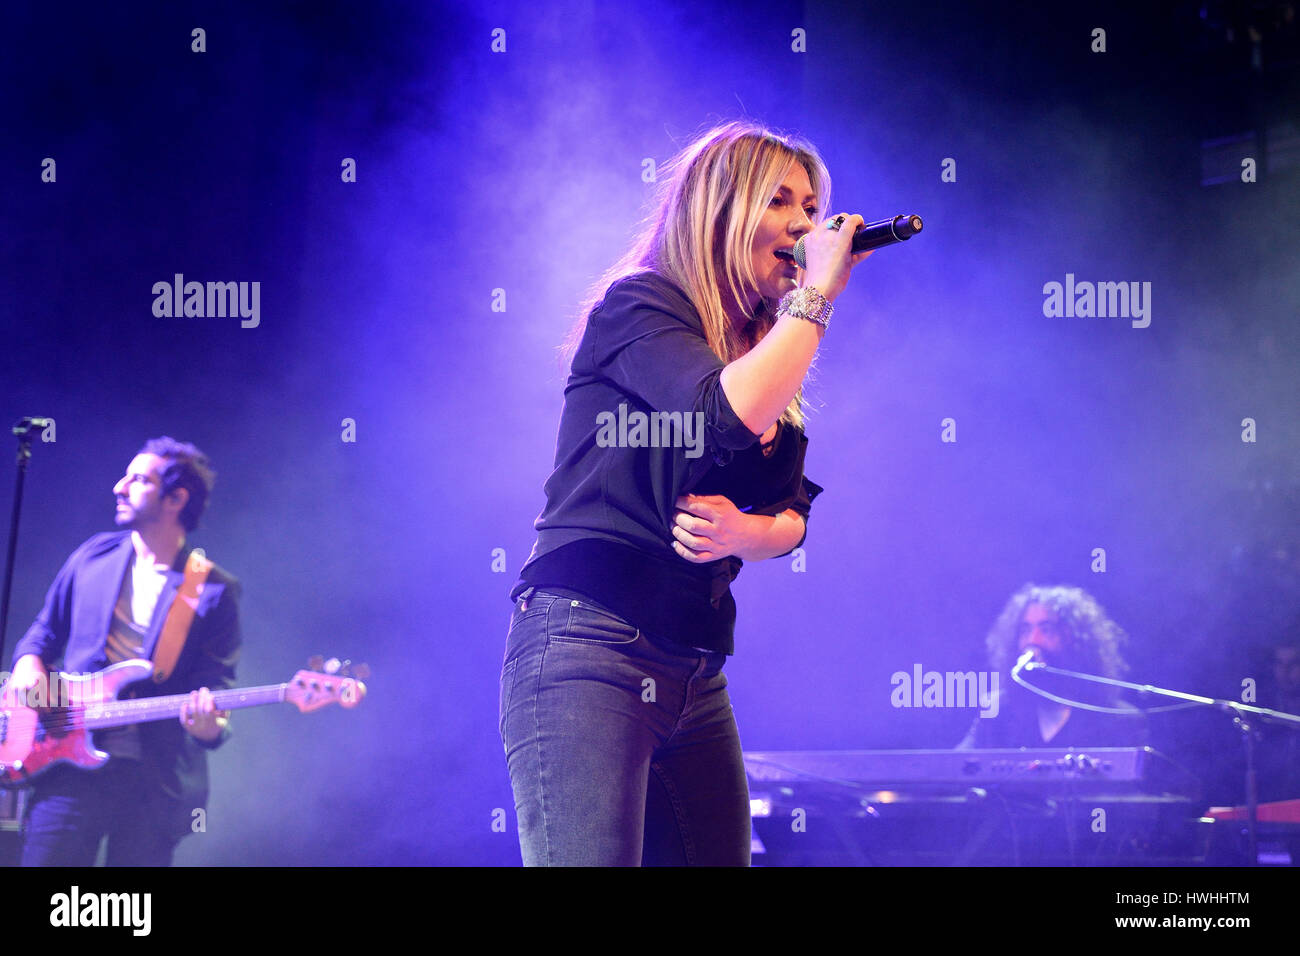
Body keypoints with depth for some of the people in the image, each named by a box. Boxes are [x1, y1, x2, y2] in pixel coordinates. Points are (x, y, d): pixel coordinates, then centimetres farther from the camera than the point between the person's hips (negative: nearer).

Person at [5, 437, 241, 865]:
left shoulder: (214, 591, 1)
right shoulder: (93, 557, 12)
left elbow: (216, 683, -3)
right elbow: (45, 631, 24)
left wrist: (208, 726, -25)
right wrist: (29, 661, 2)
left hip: (154, 779, -2)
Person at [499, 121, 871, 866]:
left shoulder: (764, 351, 18)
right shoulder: (638, 304, -5)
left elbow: (792, 518, 16)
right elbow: (729, 412, -24)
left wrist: (742, 531, -8)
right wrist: (817, 294, -12)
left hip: (694, 674, 8)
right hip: (588, 647, -8)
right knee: (594, 860, -15)